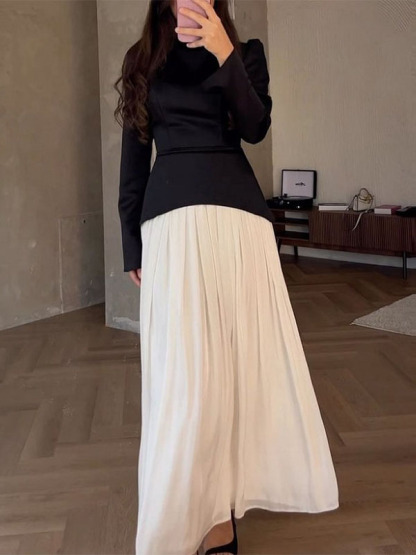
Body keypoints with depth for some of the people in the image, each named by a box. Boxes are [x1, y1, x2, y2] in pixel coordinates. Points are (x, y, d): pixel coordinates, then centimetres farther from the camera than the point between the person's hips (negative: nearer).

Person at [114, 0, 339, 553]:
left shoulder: (246, 50, 14)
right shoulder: (142, 58, 16)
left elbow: (256, 127, -2)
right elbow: (134, 156, 14)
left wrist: (225, 55, -15)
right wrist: (131, 245, 10)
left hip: (237, 217, 0)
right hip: (170, 221, 0)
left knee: (236, 356, -1)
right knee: (184, 369, -4)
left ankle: (218, 509, 11)